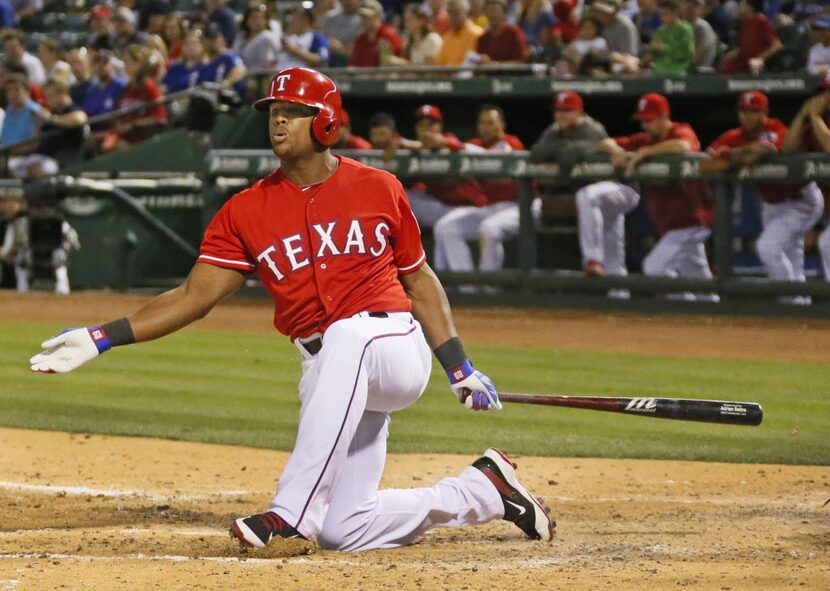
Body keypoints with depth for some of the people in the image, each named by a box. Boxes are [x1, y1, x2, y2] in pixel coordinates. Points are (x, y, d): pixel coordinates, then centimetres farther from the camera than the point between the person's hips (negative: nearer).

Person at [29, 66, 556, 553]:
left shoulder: (378, 189, 2)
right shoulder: (247, 211, 4)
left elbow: (419, 281, 11)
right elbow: (195, 297, 1)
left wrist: (460, 368, 6)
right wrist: (102, 338, -10)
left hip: (393, 346, -4)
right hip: (329, 379, 4)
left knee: (345, 338, -40)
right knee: (342, 530, -3)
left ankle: (289, 513, -38)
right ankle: (483, 490, 21)